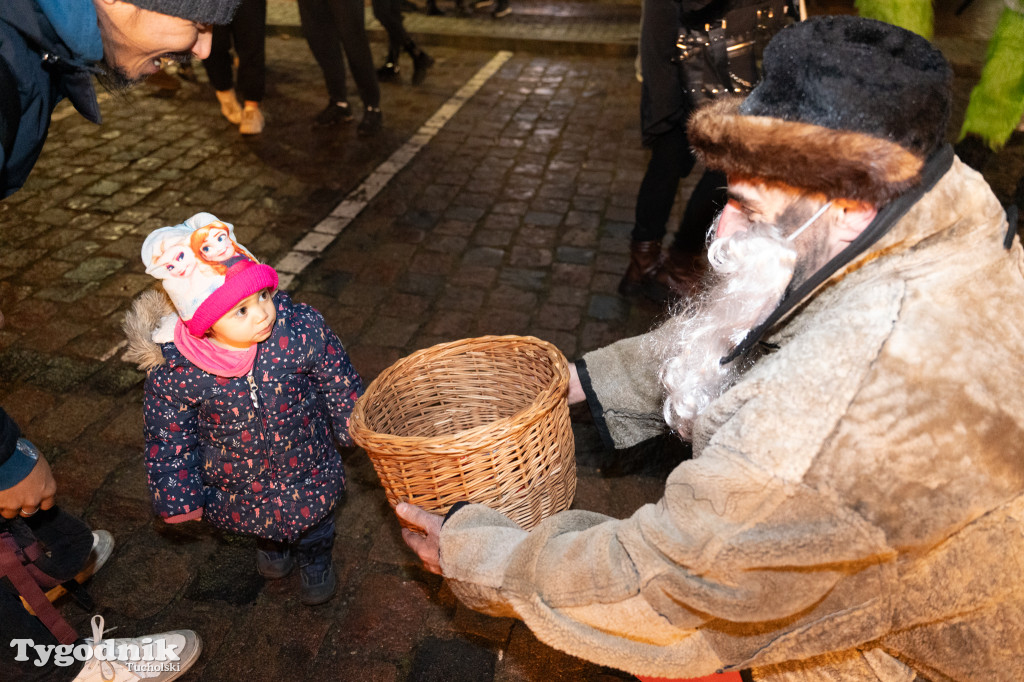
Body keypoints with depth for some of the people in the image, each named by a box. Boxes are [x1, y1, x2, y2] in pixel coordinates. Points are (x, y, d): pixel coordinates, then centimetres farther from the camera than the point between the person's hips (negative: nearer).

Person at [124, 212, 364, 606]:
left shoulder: (301, 329, -33)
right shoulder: (173, 370, -30)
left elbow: (338, 381, -14)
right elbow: (169, 436, -12)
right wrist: (178, 496, -5)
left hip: (305, 462, 0)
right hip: (235, 480, 1)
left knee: (314, 514, 27)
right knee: (254, 513, 32)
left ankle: (316, 559, 62)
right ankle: (272, 544, 69)